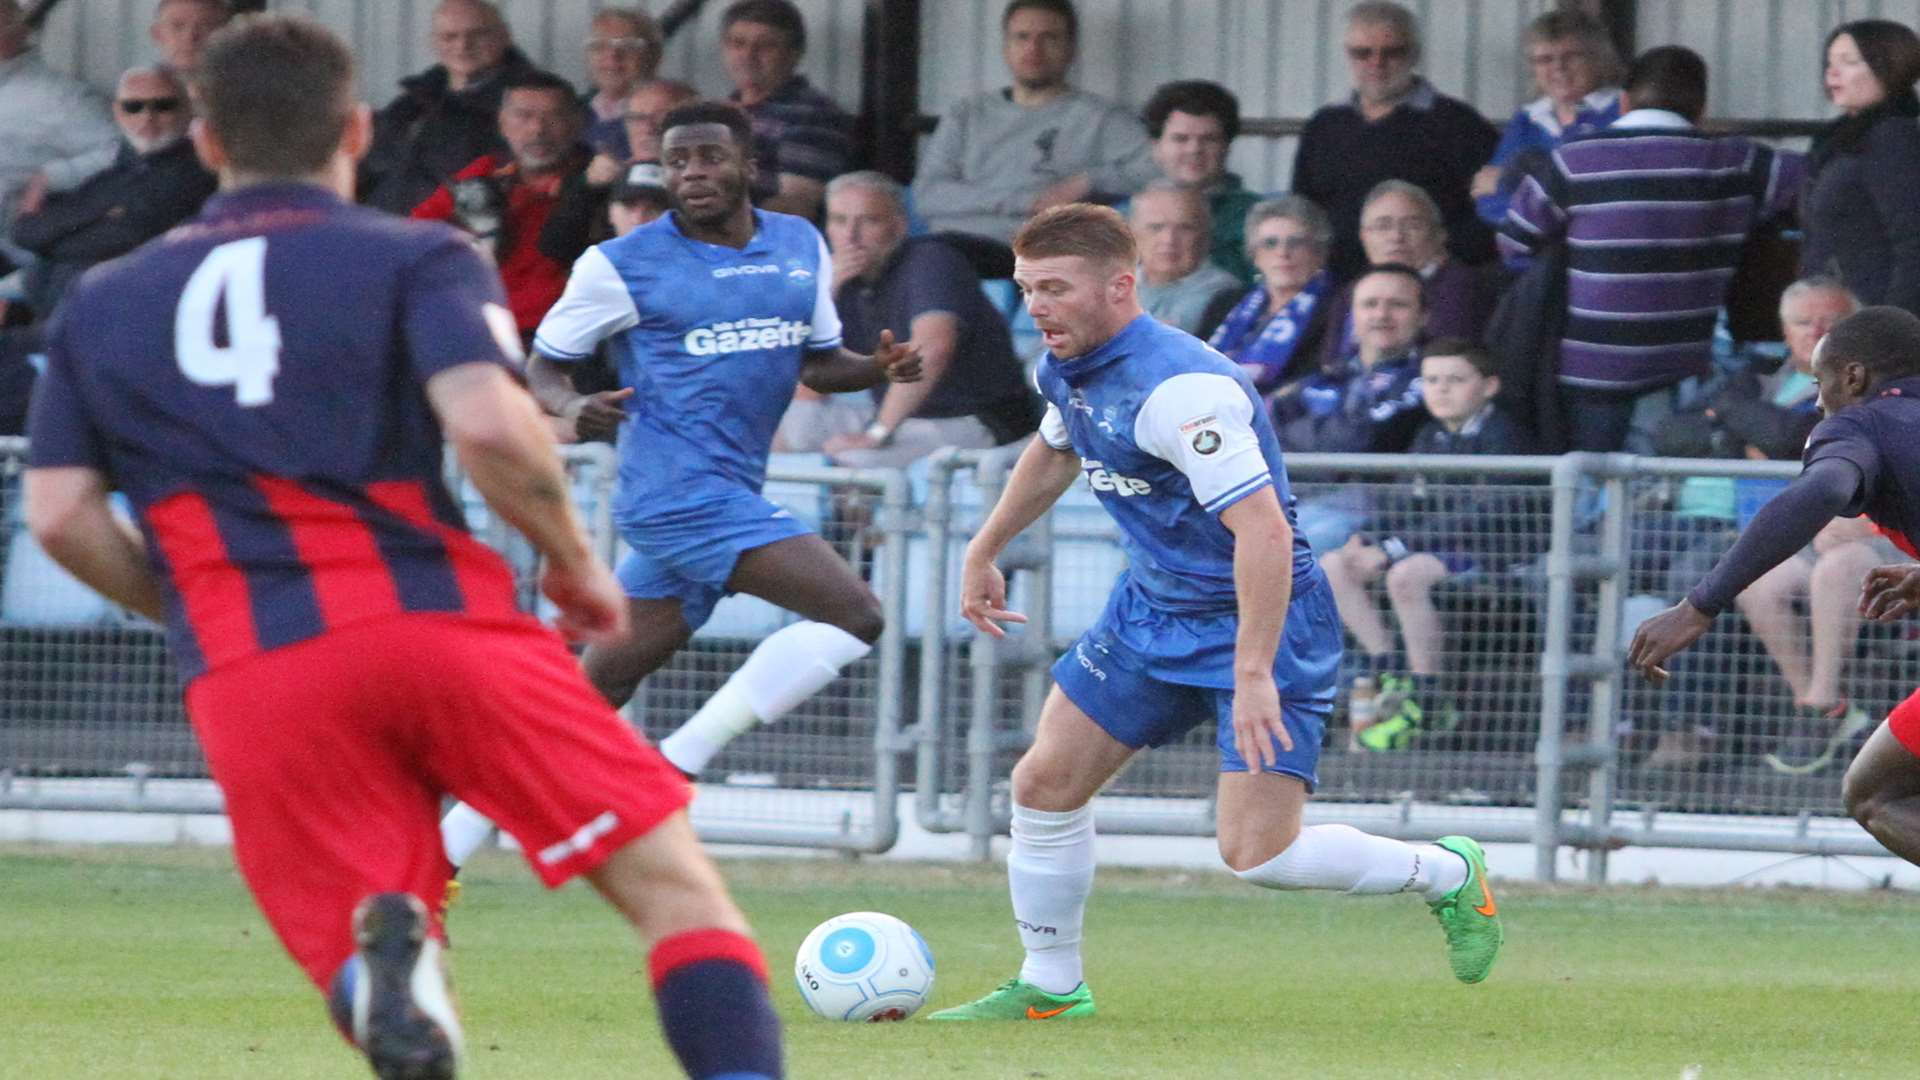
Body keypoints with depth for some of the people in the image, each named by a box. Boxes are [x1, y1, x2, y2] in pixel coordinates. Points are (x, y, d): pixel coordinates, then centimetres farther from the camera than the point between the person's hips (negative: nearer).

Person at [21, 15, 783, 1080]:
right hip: (439, 619, -2)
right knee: (677, 889, 4)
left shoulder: (100, 306, 20)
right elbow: (489, 424, -8)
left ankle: (383, 950, -32)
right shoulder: (416, 259, 9)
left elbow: (60, 516, 11)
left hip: (248, 676, 2)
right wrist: (574, 562, 8)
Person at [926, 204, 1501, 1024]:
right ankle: (1049, 988, 23)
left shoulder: (1179, 388, -29)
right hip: (1154, 610, 9)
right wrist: (984, 552, 33)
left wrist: (1254, 673, -36)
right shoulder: (1070, 369, 1)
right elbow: (1054, 452, 27)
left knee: (1255, 854, -15)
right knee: (1045, 782, 6)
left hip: (1262, 621, -9)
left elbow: (1263, 531, -33)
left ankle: (1449, 874, 9)